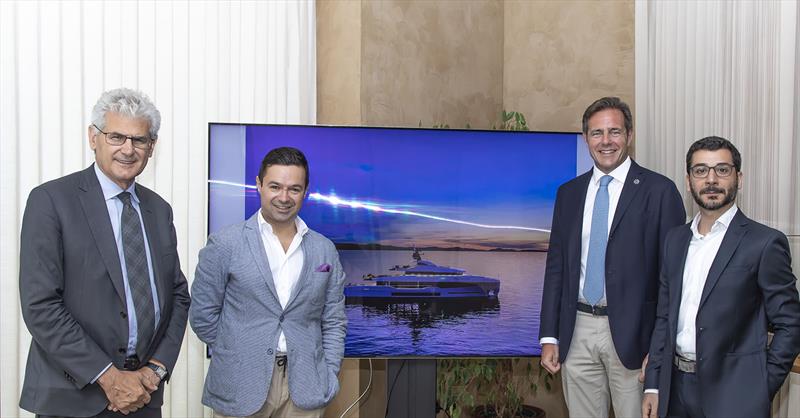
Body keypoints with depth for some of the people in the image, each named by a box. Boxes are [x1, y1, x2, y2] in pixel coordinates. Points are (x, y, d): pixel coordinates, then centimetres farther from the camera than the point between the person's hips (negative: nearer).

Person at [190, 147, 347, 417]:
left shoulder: (326, 250, 5)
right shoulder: (224, 245, -4)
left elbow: (334, 322, 8)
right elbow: (203, 316, 0)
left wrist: (329, 377, 1)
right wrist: (236, 354, 2)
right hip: (241, 388, -2)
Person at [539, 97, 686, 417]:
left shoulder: (659, 190, -4)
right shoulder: (568, 193, 8)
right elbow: (556, 265, 9)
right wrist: (549, 337, 6)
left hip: (631, 333, -3)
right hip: (576, 331, 4)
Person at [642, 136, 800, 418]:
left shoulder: (765, 243, -8)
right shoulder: (675, 239, 7)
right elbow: (664, 317, 9)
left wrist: (759, 392, -10)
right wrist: (653, 385, 6)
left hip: (732, 394, -4)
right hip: (675, 388, 5)